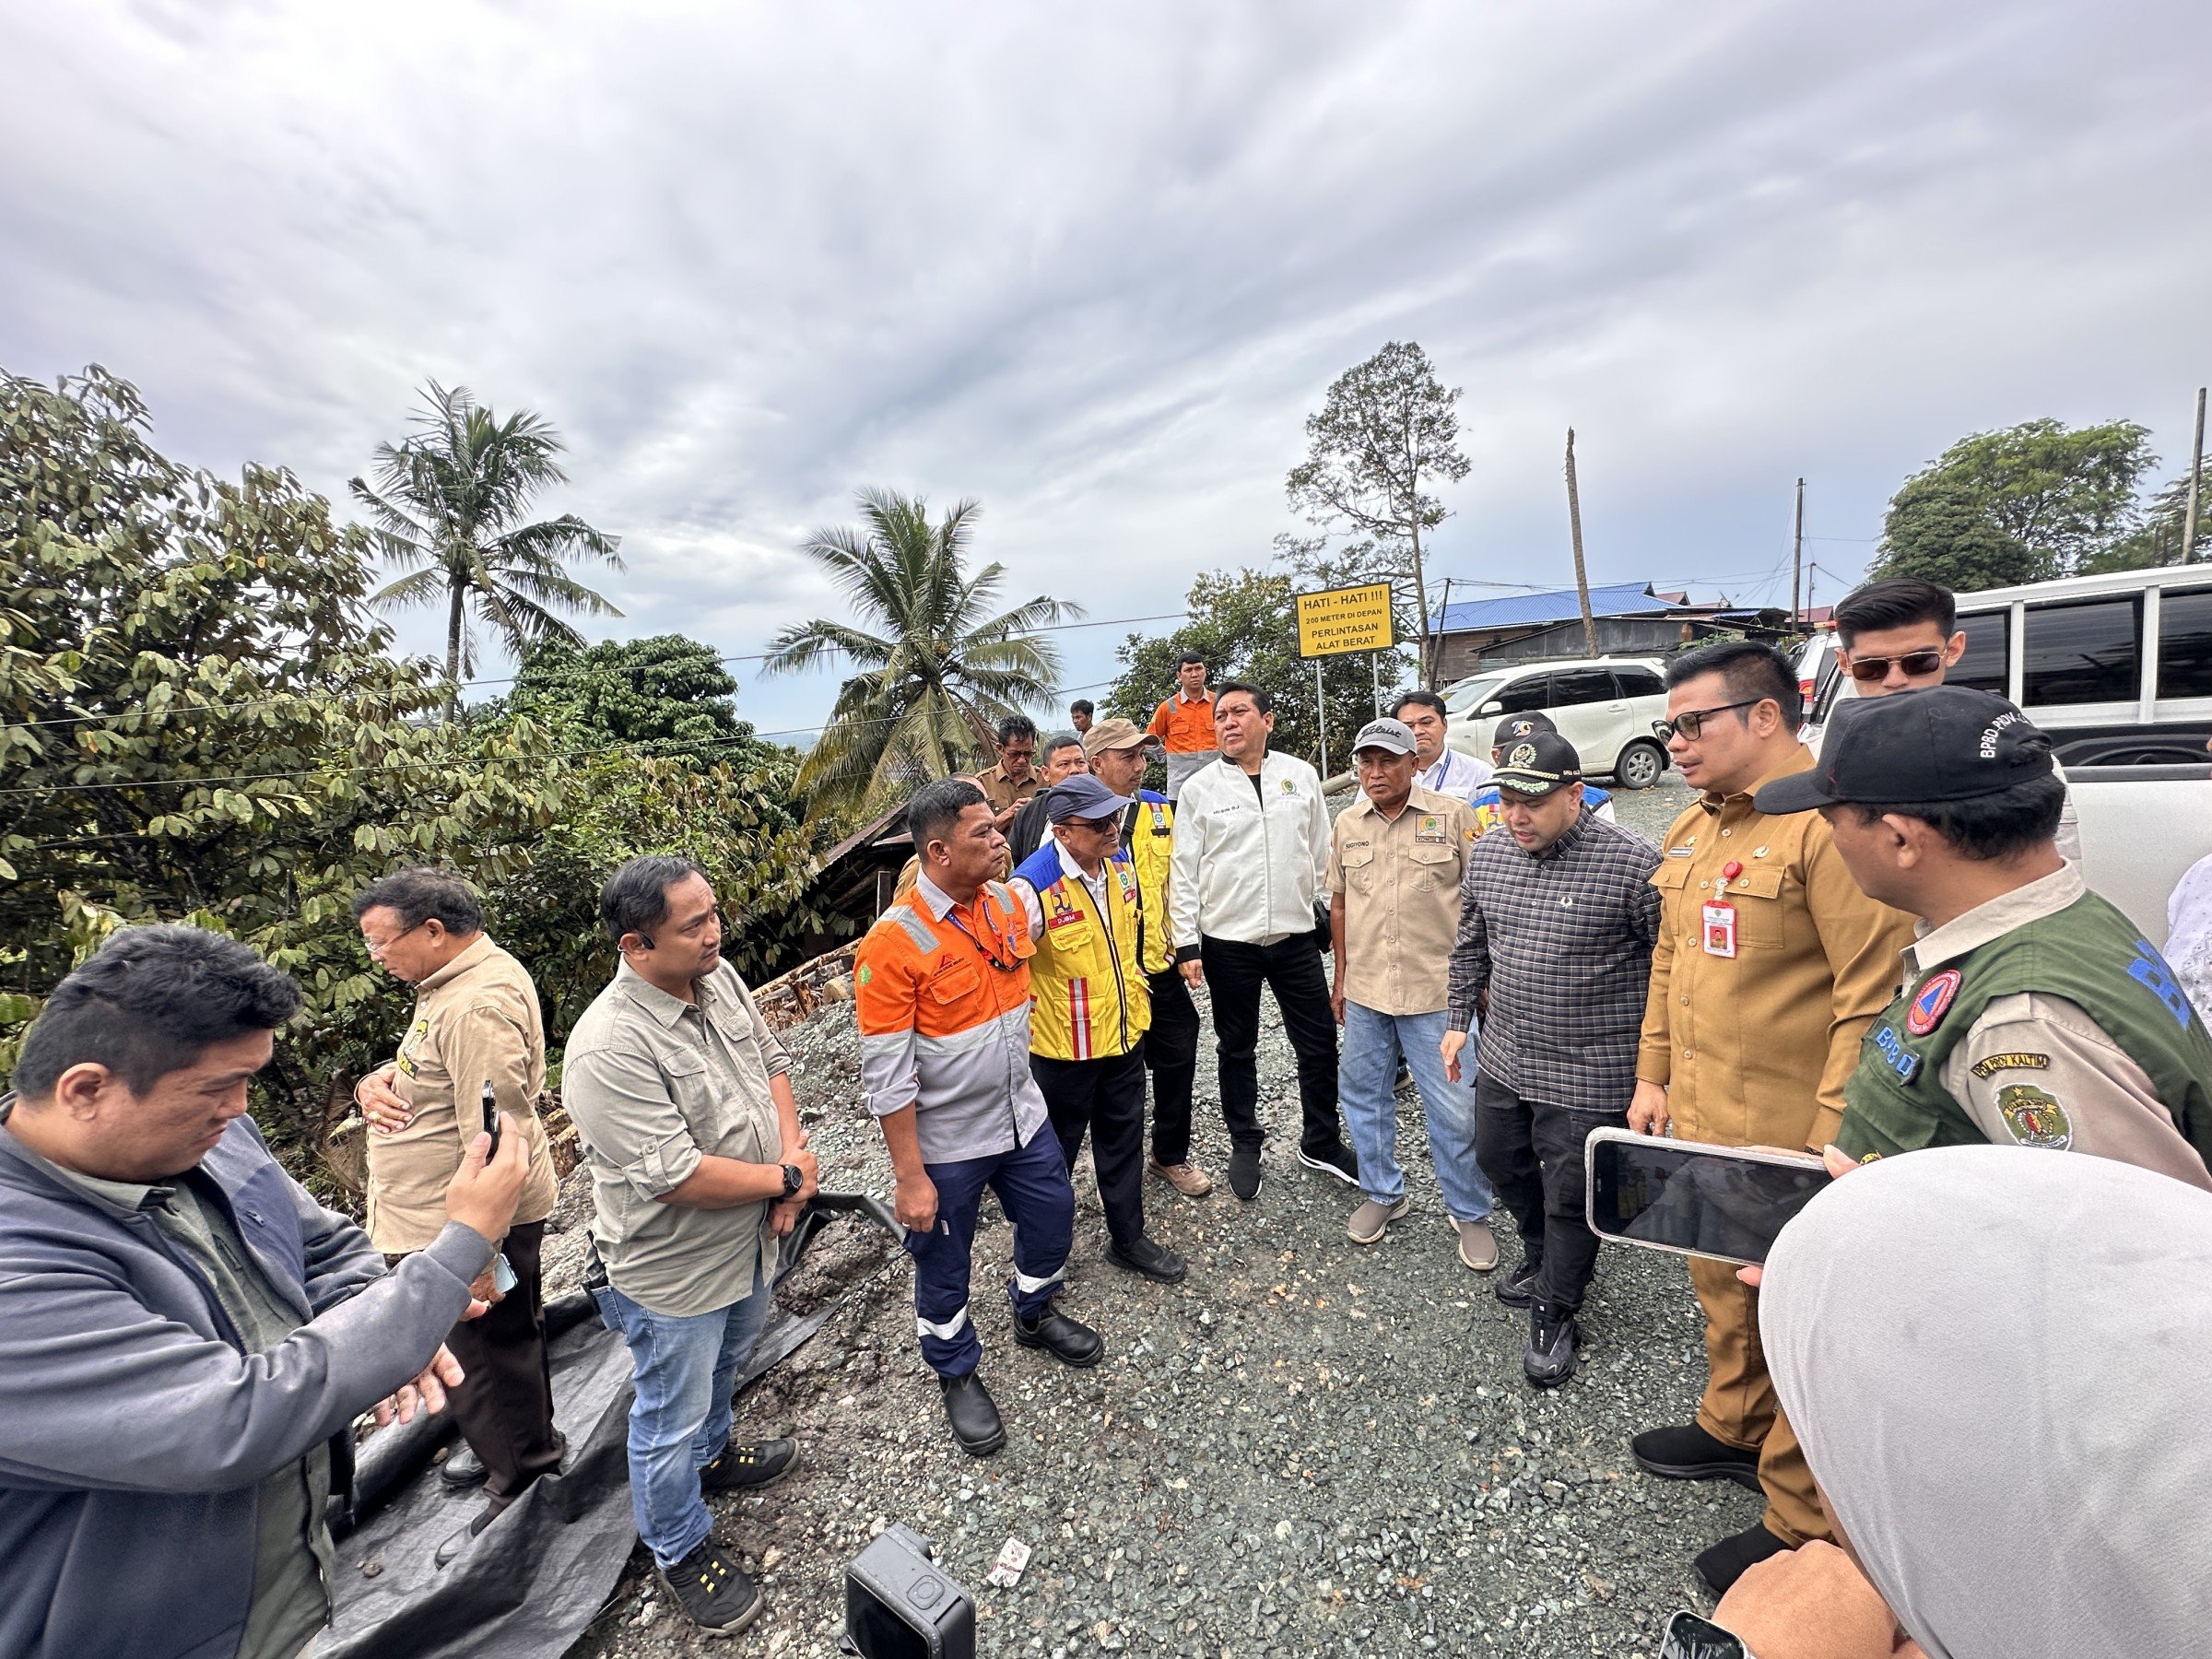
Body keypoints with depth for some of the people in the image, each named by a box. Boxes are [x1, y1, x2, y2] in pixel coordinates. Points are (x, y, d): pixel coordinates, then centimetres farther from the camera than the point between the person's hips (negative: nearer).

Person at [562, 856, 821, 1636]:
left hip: (750, 1242, 7)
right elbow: (679, 1177, -34)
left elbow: (772, 1062, 1)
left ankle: (714, 1455, 61)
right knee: (671, 1418, 19)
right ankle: (681, 1552, 45)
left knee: (723, 1367, 32)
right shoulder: (610, 1049, -34)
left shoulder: (720, 978, -10)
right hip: (673, 1272, -7)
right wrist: (789, 1178, -21)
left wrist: (791, 1152, -13)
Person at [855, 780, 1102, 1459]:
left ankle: (1035, 1316, 52)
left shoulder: (1007, 902, -7)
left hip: (1023, 1117, 6)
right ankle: (958, 1374, 44)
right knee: (943, 1265, 16)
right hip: (947, 1145, -5)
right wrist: (910, 1177, -17)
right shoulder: (892, 944, -25)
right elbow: (887, 1076, -21)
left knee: (1052, 1217, 22)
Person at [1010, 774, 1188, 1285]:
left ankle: (1128, 1239, 42)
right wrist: (1027, 1028, -15)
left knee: (1124, 1145, 22)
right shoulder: (1033, 886, -26)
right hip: (1064, 1049, -6)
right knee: (1055, 1152, 15)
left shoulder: (1122, 864, -3)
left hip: (1125, 1033, 6)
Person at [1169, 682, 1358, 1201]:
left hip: (1295, 936, 2)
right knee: (1237, 1049, 14)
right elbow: (1184, 871, -4)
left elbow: (1321, 854, 8)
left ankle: (1321, 1143, 33)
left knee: (1319, 1043, 11)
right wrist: (1187, 945, -7)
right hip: (1227, 942, -1)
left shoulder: (1301, 775, 2)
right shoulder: (1200, 788, -4)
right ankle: (1245, 1145, 34)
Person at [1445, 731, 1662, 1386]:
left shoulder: (1632, 863, -19)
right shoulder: (1487, 853, 0)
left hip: (1588, 1074, -6)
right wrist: (1460, 1018, 14)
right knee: (1502, 1163, 23)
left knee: (1570, 1195, 9)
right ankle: (1542, 1258, 51)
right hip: (1503, 1058, 6)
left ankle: (1556, 1313, 33)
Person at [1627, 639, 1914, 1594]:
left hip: (1790, 1145, -8)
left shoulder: (1829, 826, -19)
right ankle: (1735, 1429, 47)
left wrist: (1835, 1143, -19)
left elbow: (1873, 995, -21)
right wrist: (1654, 1078, 16)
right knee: (1722, 1286, 25)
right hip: (1700, 1125, 8)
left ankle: (1800, 1522, 30)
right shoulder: (1691, 831, 9)